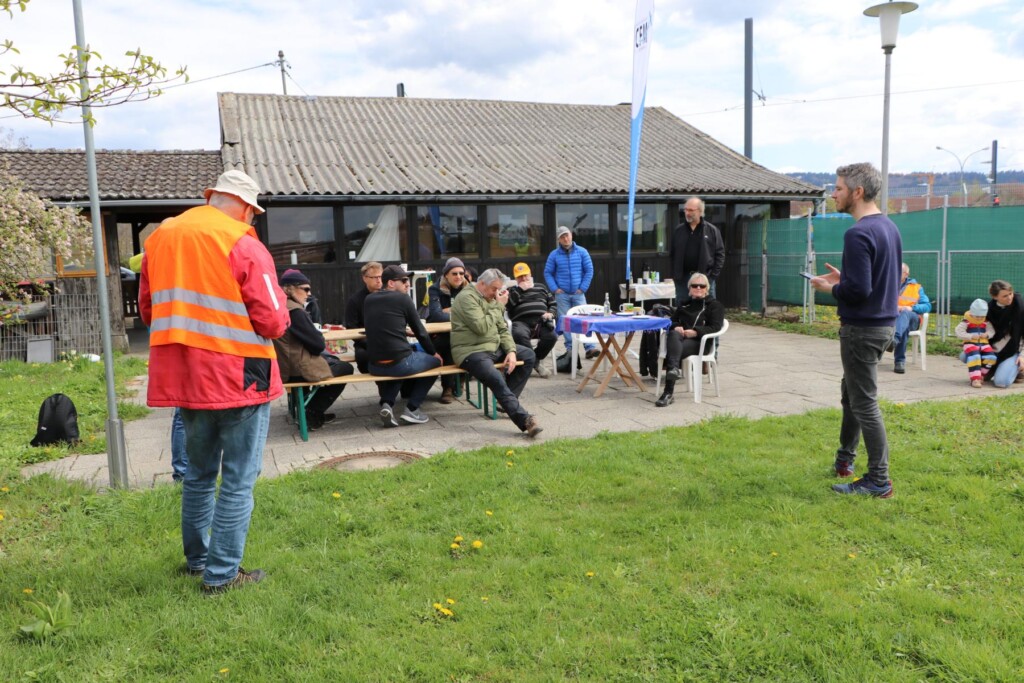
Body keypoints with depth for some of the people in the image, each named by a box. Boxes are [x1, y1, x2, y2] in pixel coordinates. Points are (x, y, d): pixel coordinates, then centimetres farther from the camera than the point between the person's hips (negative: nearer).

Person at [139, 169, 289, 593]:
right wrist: (280, 304, 6)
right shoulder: (245, 247, -13)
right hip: (239, 378, -6)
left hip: (184, 378, 6)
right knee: (238, 480, 5)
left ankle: (196, 559, 34)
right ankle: (222, 574, 10)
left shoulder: (160, 238, 6)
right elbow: (272, 322, -14)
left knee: (199, 473, 22)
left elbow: (147, 311, 14)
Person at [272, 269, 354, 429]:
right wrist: (319, 337, 1)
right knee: (346, 368, 11)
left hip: (284, 367, 10)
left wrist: (314, 333, 1)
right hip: (298, 371, -10)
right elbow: (318, 344, -18)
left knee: (334, 360, 28)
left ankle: (313, 412, 28)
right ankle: (311, 413, 12)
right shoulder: (294, 310, -20)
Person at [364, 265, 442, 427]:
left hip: (374, 366, 6)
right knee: (435, 361, 21)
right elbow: (420, 331, 3)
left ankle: (387, 403, 12)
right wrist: (433, 353, 18)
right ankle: (411, 408, 10)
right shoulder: (403, 298, -4)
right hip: (400, 362, -5)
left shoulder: (369, 300, 11)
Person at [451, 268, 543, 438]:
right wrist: (499, 306, -13)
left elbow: (502, 329, 15)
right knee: (497, 380, -33)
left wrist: (511, 351, -2)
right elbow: (482, 327, -23)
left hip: (494, 347, 10)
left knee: (529, 355, 4)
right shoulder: (467, 297, -12)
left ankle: (508, 401, 3)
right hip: (471, 352, -10)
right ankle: (525, 420, -35)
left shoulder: (491, 299, 16)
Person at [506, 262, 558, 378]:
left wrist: (550, 313, 4)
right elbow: (507, 305, 3)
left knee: (551, 336, -32)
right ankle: (534, 361, -20)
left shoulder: (541, 287, 30)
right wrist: (520, 289, 4)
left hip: (541, 321, 2)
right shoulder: (513, 291, 24)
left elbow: (553, 304, 26)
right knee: (519, 334, -39)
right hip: (521, 322, -2)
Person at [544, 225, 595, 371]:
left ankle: (590, 348, -10)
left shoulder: (582, 252, 0)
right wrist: (554, 288, -5)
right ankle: (569, 349, 12)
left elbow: (589, 270, 2)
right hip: (562, 294, 1)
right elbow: (547, 273, 5)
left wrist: (583, 288, -4)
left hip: (578, 293, -1)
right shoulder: (554, 255, 1)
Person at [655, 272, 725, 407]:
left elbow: (715, 327, 3)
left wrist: (696, 331, -16)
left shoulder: (715, 305, 17)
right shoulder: (684, 304, 34)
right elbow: (673, 320, 27)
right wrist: (676, 327, -1)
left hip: (699, 341, -3)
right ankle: (674, 368, -65)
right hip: (680, 337, 3)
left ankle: (668, 393, -48)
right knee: (673, 334, -39)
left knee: (672, 351, -37)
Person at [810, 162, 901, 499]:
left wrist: (831, 288, -8)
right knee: (851, 391, 21)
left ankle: (879, 481, 6)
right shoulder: (889, 227, 10)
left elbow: (858, 290, -25)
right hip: (884, 323, 10)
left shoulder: (858, 234, -21)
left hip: (861, 329, -10)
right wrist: (844, 278, 12)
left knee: (864, 402, -2)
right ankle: (844, 459, 35)